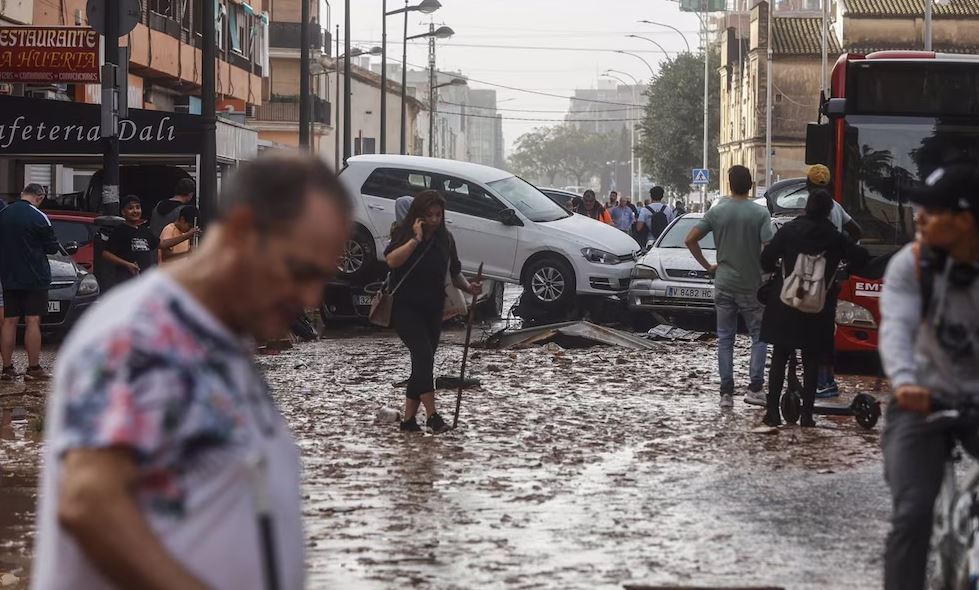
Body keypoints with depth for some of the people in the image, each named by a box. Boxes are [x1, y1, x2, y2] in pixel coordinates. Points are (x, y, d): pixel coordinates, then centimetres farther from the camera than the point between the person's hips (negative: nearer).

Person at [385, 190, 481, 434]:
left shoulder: (445, 239, 6)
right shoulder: (404, 234, -8)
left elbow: (455, 272, 13)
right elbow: (391, 260, -26)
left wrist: (468, 286, -5)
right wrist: (416, 239, -26)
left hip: (432, 311, 6)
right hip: (405, 308, -6)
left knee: (423, 364, 5)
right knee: (424, 355, -20)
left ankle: (409, 418, 12)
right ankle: (432, 415, -22)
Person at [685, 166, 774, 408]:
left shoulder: (717, 211, -2)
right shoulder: (760, 213, -10)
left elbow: (690, 239, -5)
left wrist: (707, 265, 5)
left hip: (724, 284, 2)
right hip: (752, 285, -2)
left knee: (725, 339, 8)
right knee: (759, 336, 9)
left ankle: (726, 393, 4)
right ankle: (755, 388, -1)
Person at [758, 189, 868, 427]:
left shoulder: (789, 230, -4)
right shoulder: (834, 238, -4)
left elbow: (766, 259, -4)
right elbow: (861, 259, 2)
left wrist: (775, 271, 17)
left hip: (784, 306, 0)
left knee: (779, 358, 8)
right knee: (811, 362, 7)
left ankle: (772, 410, 4)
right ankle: (806, 414, 3)